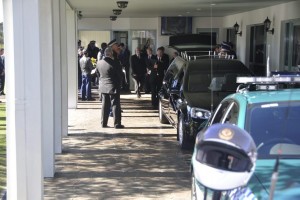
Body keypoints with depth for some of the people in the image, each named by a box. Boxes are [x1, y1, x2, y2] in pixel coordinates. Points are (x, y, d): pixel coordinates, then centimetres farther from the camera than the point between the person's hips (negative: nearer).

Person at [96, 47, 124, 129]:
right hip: (113, 87, -5)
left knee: (105, 105, 12)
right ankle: (117, 123, 2)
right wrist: (119, 85, 2)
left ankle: (103, 123, 15)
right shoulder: (114, 63, -17)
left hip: (103, 87, 6)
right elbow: (119, 75, -10)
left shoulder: (99, 62, -1)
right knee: (115, 105, 1)